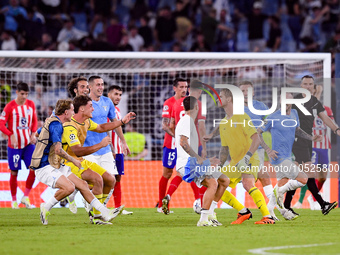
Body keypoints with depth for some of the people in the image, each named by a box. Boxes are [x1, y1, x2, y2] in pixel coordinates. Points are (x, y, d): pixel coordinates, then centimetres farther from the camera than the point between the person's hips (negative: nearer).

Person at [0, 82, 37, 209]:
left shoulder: (31, 104, 4)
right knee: (14, 173, 2)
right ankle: (14, 200, 16)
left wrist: (33, 133, -1)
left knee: (34, 169, -9)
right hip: (14, 145, -4)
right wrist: (11, 135, -22)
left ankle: (25, 197, 3)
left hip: (28, 143, 4)